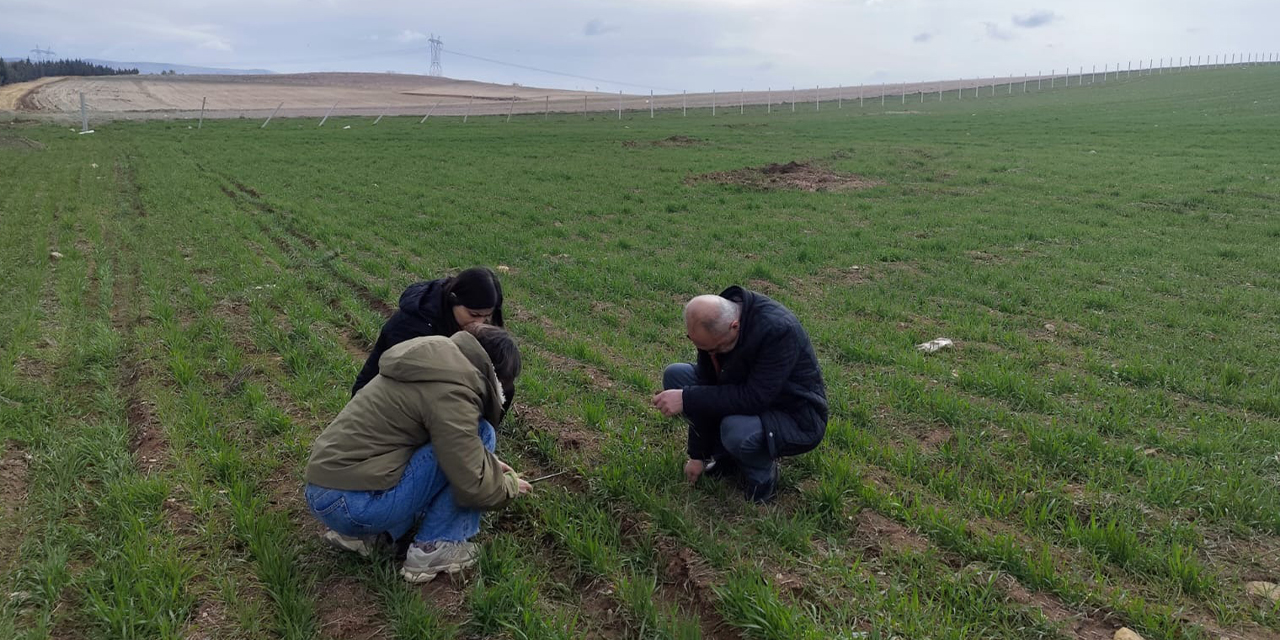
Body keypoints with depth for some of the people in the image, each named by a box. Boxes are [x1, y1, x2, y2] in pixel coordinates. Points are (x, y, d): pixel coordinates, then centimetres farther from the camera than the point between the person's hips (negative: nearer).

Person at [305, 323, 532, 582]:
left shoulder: (439, 357, 11)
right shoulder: (451, 391, -18)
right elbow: (472, 487, -16)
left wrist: (490, 463, 23)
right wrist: (509, 484, 3)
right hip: (352, 504, -10)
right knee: (480, 435, -8)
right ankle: (434, 548, 1)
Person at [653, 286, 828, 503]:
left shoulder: (778, 329, -33)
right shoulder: (712, 325, -11)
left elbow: (754, 397, -34)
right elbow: (708, 388, -5)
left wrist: (687, 399, -34)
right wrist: (697, 455, -1)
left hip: (797, 418, -7)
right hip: (755, 397, 7)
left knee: (736, 429, -38)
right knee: (675, 375, -6)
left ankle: (762, 474, -3)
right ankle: (726, 455, 5)